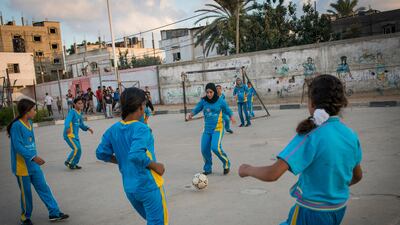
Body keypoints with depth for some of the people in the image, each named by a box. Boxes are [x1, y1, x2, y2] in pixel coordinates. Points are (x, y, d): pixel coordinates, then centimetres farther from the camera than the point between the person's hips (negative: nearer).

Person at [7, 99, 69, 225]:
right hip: (22, 166, -7)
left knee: (44, 188, 8)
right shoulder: (16, 126, -18)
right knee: (26, 193, 7)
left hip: (33, 165, 7)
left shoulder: (30, 123, 7)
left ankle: (54, 213, 14)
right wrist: (33, 157, -31)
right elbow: (18, 146, -24)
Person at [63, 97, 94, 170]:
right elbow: (67, 121, -30)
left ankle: (73, 164, 24)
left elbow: (81, 124, 24)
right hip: (69, 135, -8)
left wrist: (88, 128, 8)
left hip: (75, 135, 8)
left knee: (79, 150, 8)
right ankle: (68, 162, 1)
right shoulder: (72, 112, -13)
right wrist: (68, 128, -49)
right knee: (76, 148, -17)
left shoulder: (79, 113, 12)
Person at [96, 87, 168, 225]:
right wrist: (155, 166, -19)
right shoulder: (141, 128, -20)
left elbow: (101, 154, 8)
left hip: (129, 188, 7)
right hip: (148, 185, -7)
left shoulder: (113, 130, 1)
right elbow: (136, 155, -33)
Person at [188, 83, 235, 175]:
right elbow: (196, 109, 4)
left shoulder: (220, 101, -4)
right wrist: (191, 114, -17)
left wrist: (231, 117, -13)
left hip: (218, 128, -4)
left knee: (215, 148, -21)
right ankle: (208, 169, 25)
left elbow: (227, 110, 6)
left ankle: (226, 164, 6)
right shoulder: (203, 101, 1)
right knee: (204, 150, 1)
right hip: (207, 129, 4)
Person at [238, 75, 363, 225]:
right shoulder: (351, 136, -6)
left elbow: (273, 174, -32)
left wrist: (247, 169, -13)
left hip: (312, 212, -6)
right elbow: (357, 176, 10)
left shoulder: (311, 136, -25)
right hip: (339, 210, 6)